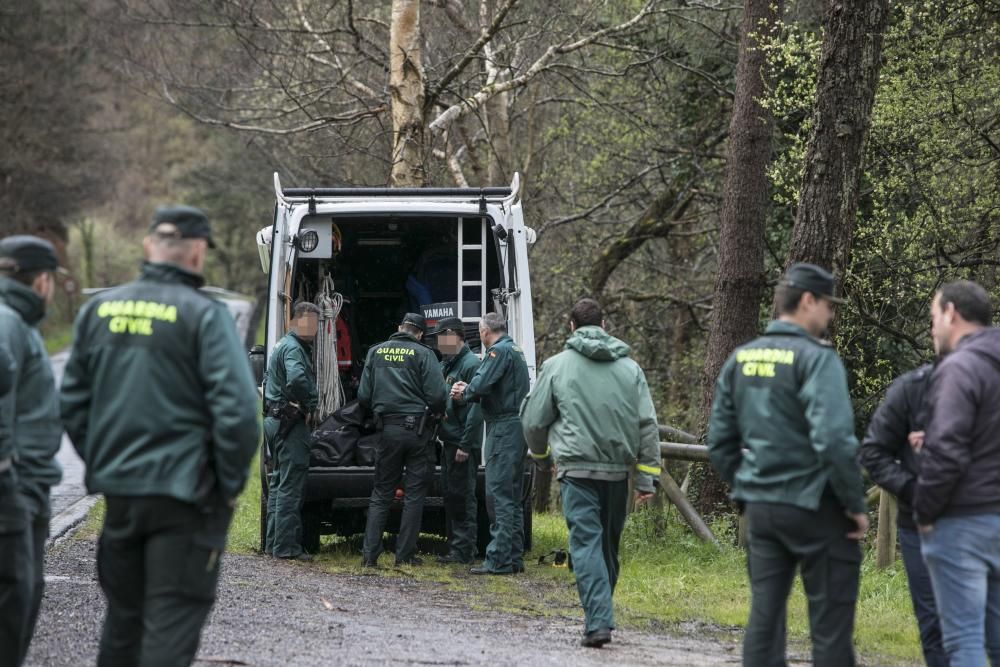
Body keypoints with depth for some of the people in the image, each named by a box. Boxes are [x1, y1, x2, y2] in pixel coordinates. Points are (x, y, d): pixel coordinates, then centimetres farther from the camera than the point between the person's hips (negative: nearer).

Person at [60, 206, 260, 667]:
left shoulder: (99, 309, 6)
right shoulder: (204, 316, -11)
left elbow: (72, 403, 11)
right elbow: (236, 409, -17)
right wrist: (231, 483, -5)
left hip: (117, 490, 5)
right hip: (183, 491, -5)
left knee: (122, 616, 19)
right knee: (171, 627, -2)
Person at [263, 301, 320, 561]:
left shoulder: (283, 345, 19)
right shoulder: (293, 348, -14)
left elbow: (267, 381, 31)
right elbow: (297, 379, -34)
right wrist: (308, 405, -17)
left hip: (275, 420, 11)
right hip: (290, 422, -11)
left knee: (279, 483, 16)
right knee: (291, 485, -8)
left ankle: (273, 542, 20)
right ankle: (286, 546, -8)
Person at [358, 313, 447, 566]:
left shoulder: (376, 352, 6)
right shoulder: (423, 354, -6)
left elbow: (363, 396, 6)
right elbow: (437, 396, -11)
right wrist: (435, 412, 11)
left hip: (387, 429, 3)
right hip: (417, 429, -3)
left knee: (381, 493, 10)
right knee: (414, 493, 5)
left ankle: (370, 553, 1)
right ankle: (405, 554, 3)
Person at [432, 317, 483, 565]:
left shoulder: (470, 364, -13)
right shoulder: (445, 365, 16)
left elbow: (475, 408, -18)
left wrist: (465, 444, -21)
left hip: (462, 442, -9)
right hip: (448, 441, 9)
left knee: (462, 496, -6)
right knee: (450, 495, 13)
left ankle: (464, 551, -3)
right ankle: (455, 548, 20)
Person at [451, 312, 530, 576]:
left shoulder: (499, 351, -11)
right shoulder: (515, 351, 20)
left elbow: (481, 384, -20)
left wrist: (465, 393, 1)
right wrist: (468, 391, 6)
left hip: (504, 428, -10)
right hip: (517, 427, 10)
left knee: (499, 494, -10)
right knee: (512, 496, 14)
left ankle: (499, 560, -12)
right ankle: (514, 558, 18)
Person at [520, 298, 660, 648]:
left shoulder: (557, 365, 2)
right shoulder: (629, 367, 9)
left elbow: (533, 420, 7)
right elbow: (647, 425, 5)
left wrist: (540, 454, 28)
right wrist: (647, 477, 6)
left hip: (577, 468, -3)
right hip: (617, 469, 3)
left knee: (586, 543, -7)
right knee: (609, 544, 15)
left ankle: (598, 622, -18)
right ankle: (600, 614, 26)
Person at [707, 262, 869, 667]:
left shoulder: (740, 359, 9)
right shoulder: (816, 358, -13)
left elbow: (720, 442, 12)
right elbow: (834, 439, -22)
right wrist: (855, 504, -12)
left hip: (760, 507, 6)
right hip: (813, 506, -6)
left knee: (764, 614, 9)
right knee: (831, 619, 1)